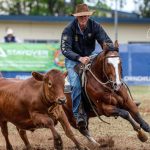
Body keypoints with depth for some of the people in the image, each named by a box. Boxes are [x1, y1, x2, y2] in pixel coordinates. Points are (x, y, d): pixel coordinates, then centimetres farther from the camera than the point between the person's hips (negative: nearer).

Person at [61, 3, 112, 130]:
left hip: (89, 57, 3)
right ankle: (78, 114, -19)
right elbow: (65, 49, -24)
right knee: (76, 85, -26)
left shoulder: (95, 26, -9)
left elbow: (106, 41, -13)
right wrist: (79, 58, -40)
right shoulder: (69, 29, -17)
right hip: (73, 59, -3)